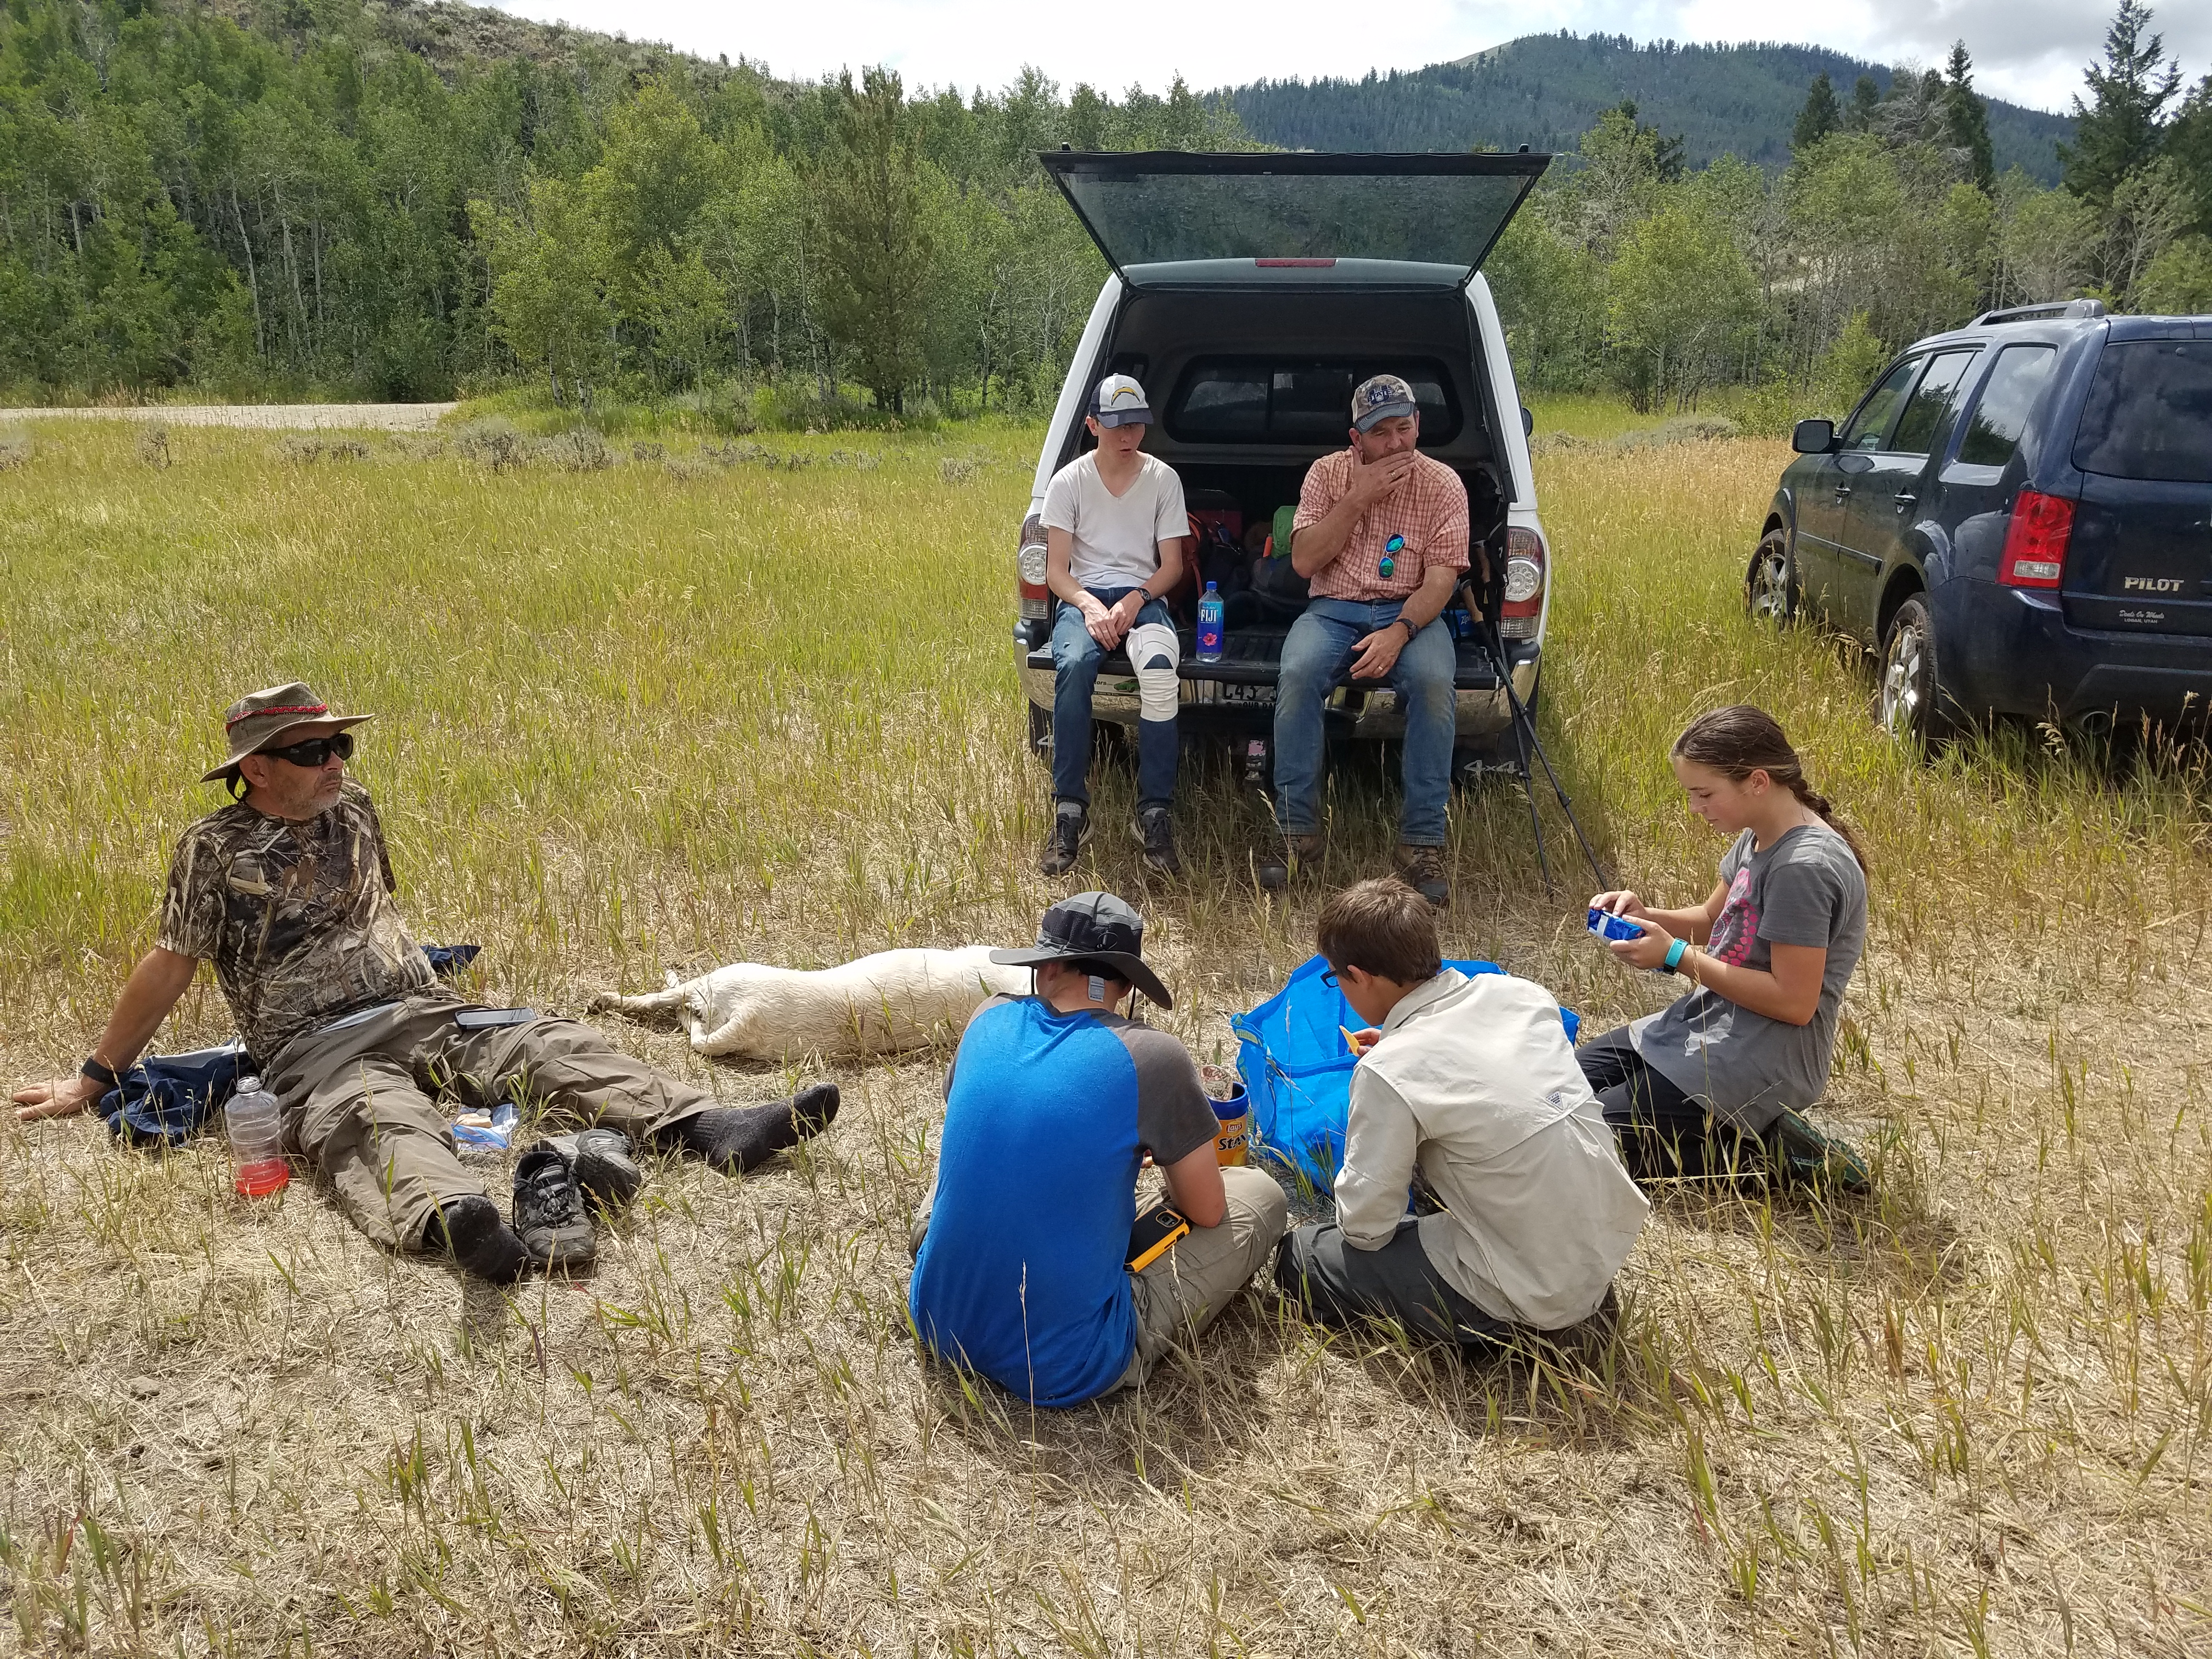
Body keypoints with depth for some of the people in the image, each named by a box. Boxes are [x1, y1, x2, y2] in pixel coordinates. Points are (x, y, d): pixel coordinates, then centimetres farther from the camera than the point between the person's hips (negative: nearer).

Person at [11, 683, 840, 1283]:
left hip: (425, 1012, 6)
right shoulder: (216, 849, 0)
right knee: (380, 1124, -37)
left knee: (554, 1044, -18)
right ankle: (462, 1223, -71)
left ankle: (708, 1127, -37)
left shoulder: (352, 808, 16)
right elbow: (170, 966, 6)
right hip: (320, 1049, -6)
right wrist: (95, 1077, 11)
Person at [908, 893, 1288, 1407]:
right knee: (1260, 1195, 10)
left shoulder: (991, 1021, 0)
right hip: (1066, 1372, -5)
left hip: (939, 1326, 5)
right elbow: (1207, 1210, -2)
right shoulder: (1152, 1057, -14)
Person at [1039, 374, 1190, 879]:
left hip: (1144, 598, 0)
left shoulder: (1163, 479, 7)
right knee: (1073, 665, -37)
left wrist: (1135, 600, -14)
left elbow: (1172, 565, 6)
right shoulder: (1069, 481, 4)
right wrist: (1090, 606, -19)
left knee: (1160, 668, -36)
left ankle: (1154, 816, -30)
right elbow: (1055, 569, 1)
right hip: (1082, 597, 0)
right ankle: (1070, 813, -30)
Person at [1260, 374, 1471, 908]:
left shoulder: (1443, 485, 2)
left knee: (1433, 682, -34)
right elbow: (1303, 561, -3)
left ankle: (1422, 841, -24)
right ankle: (1297, 831, -22)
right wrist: (1357, 499, -11)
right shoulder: (1328, 473, 7)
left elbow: (1440, 579, -7)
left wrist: (1399, 632, -25)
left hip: (1410, 612, -1)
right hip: (1334, 609, 1)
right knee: (1297, 674, -32)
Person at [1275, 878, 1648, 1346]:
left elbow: (1364, 1227, -12)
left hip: (1535, 1301, -7)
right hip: (1608, 1250, 7)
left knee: (1302, 1255, 5)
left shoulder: (1389, 1072, -21)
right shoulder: (1521, 993, -2)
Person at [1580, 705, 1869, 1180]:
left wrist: (1676, 956, -20)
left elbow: (1794, 1002, -24)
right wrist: (1646, 916, -1)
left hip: (1757, 1067, -10)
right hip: (1704, 1026, 10)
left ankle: (1745, 1148, -2)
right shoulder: (1757, 837, 4)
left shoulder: (1805, 868, -24)